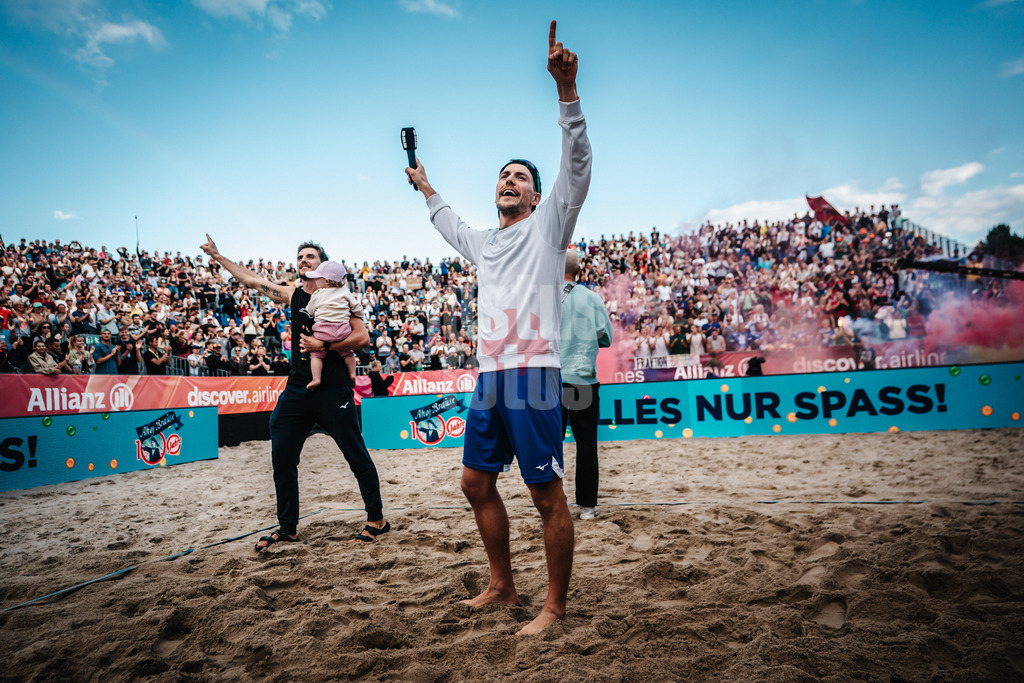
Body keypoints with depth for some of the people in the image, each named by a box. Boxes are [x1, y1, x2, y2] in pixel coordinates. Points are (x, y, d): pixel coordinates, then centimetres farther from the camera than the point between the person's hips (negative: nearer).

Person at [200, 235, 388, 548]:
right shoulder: (292, 295, 12)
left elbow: (362, 337, -11)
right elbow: (251, 279, 22)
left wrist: (324, 346, -18)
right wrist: (217, 256, 27)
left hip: (333, 390, -6)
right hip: (297, 390, 6)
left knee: (357, 457, -1)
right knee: (282, 459, 7)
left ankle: (377, 519, 13)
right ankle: (288, 528, 21)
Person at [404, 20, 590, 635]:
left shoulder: (547, 226, 4)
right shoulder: (483, 242, 22)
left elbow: (577, 167, -10)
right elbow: (450, 225, 44)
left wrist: (567, 88, -20)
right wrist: (426, 187, 54)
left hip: (534, 376, -7)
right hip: (489, 377, 8)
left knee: (548, 494, -2)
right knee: (477, 482, 13)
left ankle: (555, 606, 12)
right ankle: (503, 586, 29)